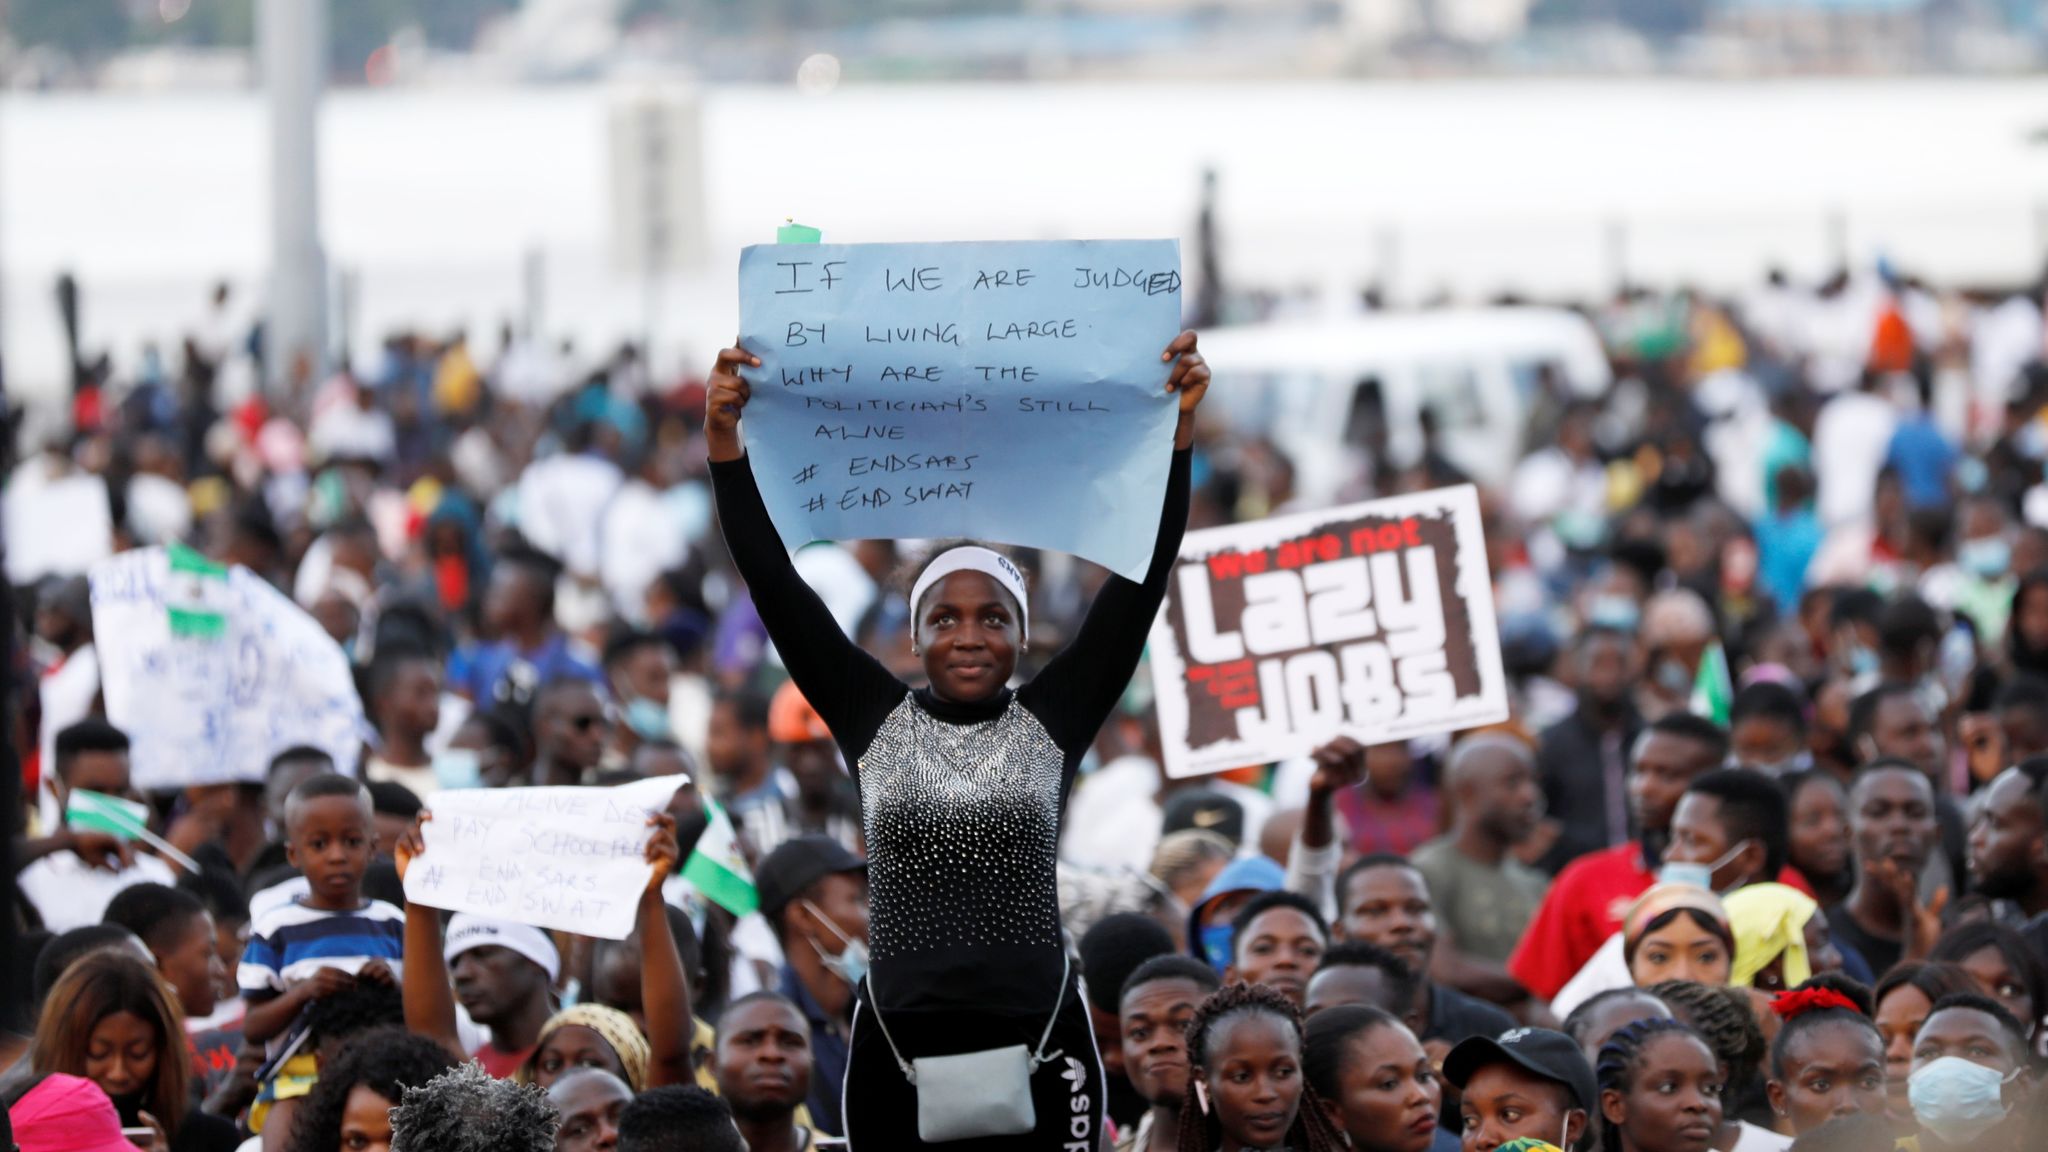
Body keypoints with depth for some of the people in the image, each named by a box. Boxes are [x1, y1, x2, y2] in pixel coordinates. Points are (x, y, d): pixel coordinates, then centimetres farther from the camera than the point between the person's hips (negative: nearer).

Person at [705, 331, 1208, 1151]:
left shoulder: (1053, 722, 5)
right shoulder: (875, 719, 6)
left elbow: (1143, 574, 0)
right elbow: (773, 581, 3)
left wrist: (1177, 431, -8)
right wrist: (724, 440, -4)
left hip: (1039, 1047, -1)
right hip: (901, 1050, 1)